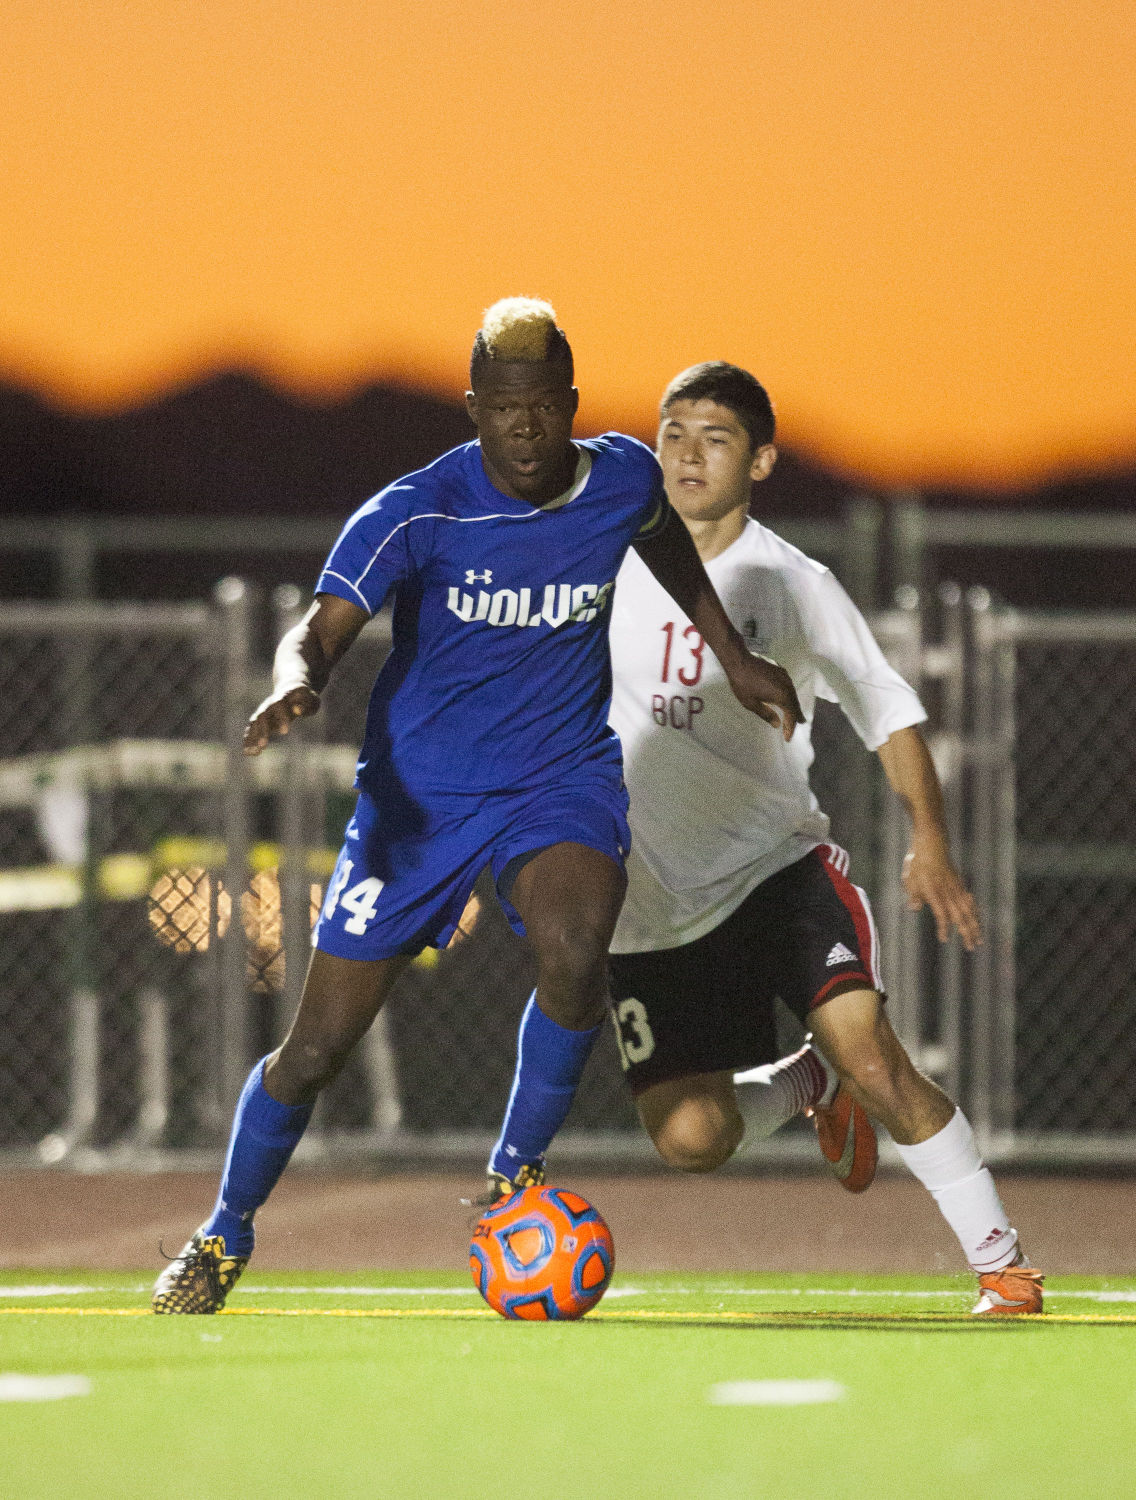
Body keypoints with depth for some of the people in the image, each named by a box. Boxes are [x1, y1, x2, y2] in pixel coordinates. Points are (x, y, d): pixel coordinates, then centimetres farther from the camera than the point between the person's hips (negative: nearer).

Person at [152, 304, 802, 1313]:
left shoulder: (623, 479, -8)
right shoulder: (415, 515, -19)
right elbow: (321, 630, -28)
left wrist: (734, 656, 22)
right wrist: (297, 684, -51)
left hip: (564, 777, 1)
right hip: (420, 792, -1)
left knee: (574, 950, -32)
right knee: (318, 1048, 0)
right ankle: (225, 1238, 27)